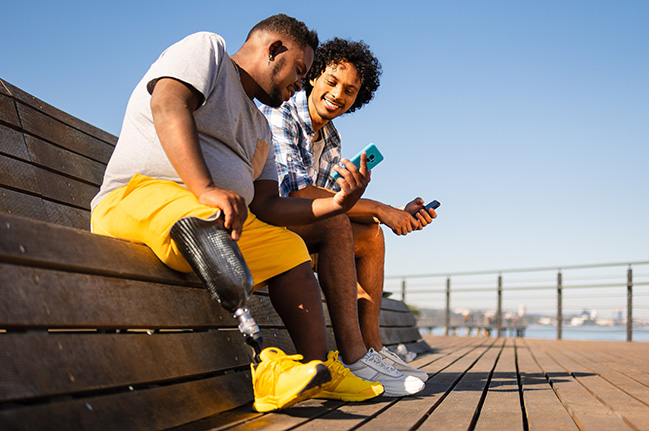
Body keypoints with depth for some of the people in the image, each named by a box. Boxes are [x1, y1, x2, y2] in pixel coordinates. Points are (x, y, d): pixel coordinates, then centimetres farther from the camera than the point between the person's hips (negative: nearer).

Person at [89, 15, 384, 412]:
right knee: (202, 222, -37)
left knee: (290, 247, 9)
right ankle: (257, 372, -42)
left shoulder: (260, 128, 27)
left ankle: (318, 368, 3)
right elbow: (168, 104, -17)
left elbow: (266, 206, 17)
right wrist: (206, 189, -31)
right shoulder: (207, 48, 5)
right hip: (139, 195, -9)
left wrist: (336, 204, 3)